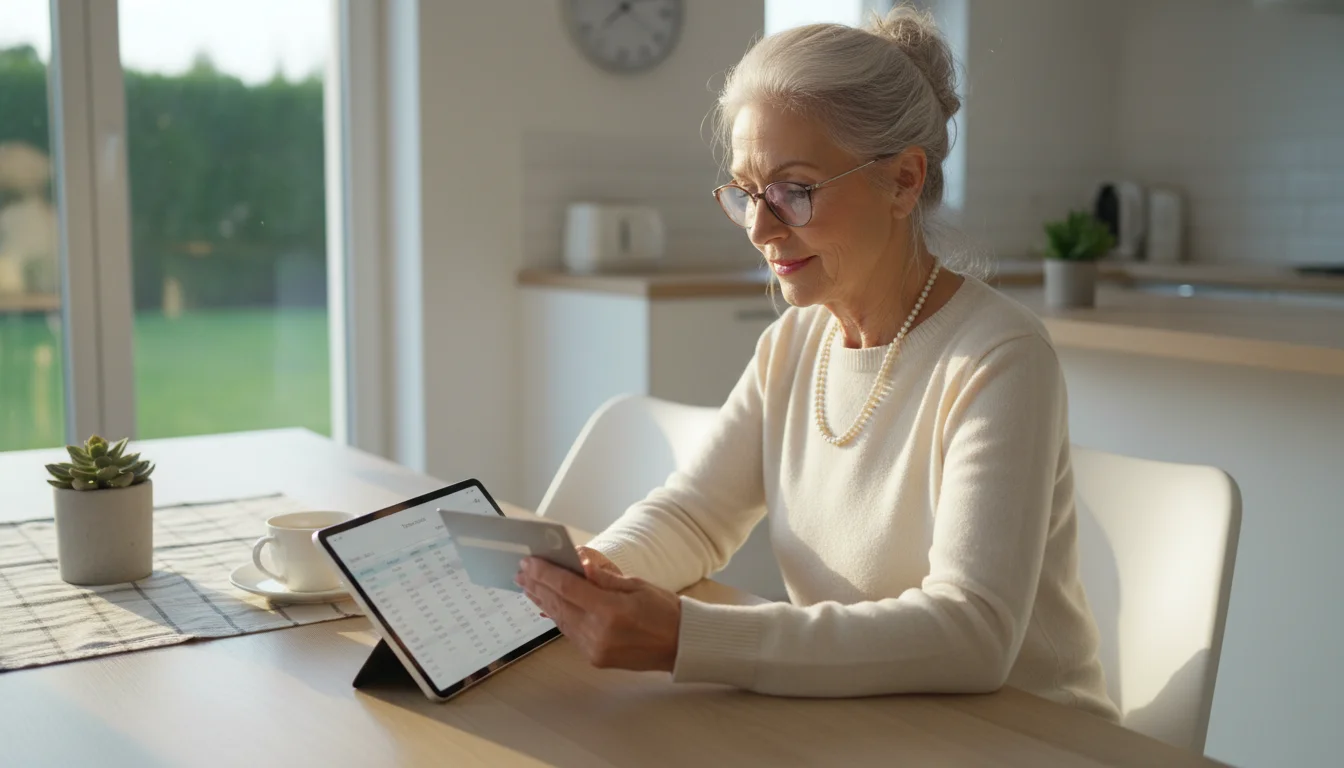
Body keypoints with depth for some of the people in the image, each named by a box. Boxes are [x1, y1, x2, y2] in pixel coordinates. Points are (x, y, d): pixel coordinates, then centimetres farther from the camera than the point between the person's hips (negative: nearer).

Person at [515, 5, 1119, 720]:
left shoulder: (996, 360, -18)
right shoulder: (793, 342, 4)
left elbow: (971, 636, -26)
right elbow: (693, 513, 7)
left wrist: (683, 639, -33)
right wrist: (596, 570, -15)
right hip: (856, 728, 5)